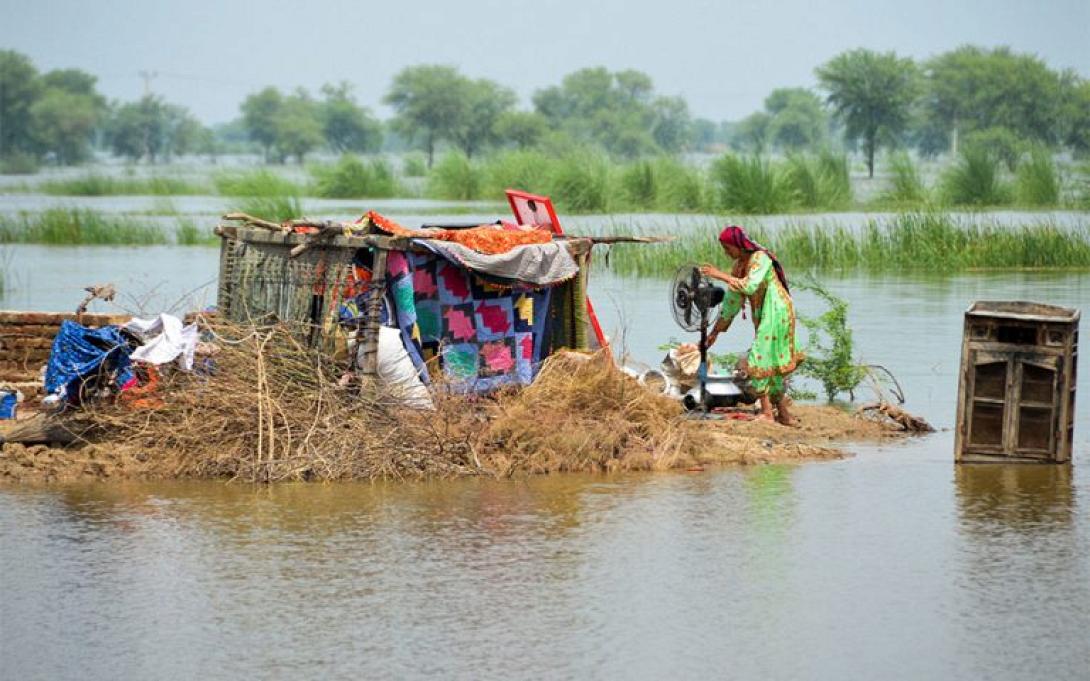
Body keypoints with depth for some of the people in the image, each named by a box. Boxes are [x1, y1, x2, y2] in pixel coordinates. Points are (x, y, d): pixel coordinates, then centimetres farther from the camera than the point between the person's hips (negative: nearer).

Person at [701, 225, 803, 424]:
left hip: (776, 313, -9)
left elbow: (750, 286, -30)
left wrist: (721, 275, -25)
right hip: (762, 316, 9)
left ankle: (767, 411, -7)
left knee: (761, 359, -11)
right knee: (774, 363, 11)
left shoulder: (760, 258, -16)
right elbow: (732, 300, 15)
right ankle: (784, 414, 16)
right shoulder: (739, 265, 9)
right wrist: (717, 331, 16)